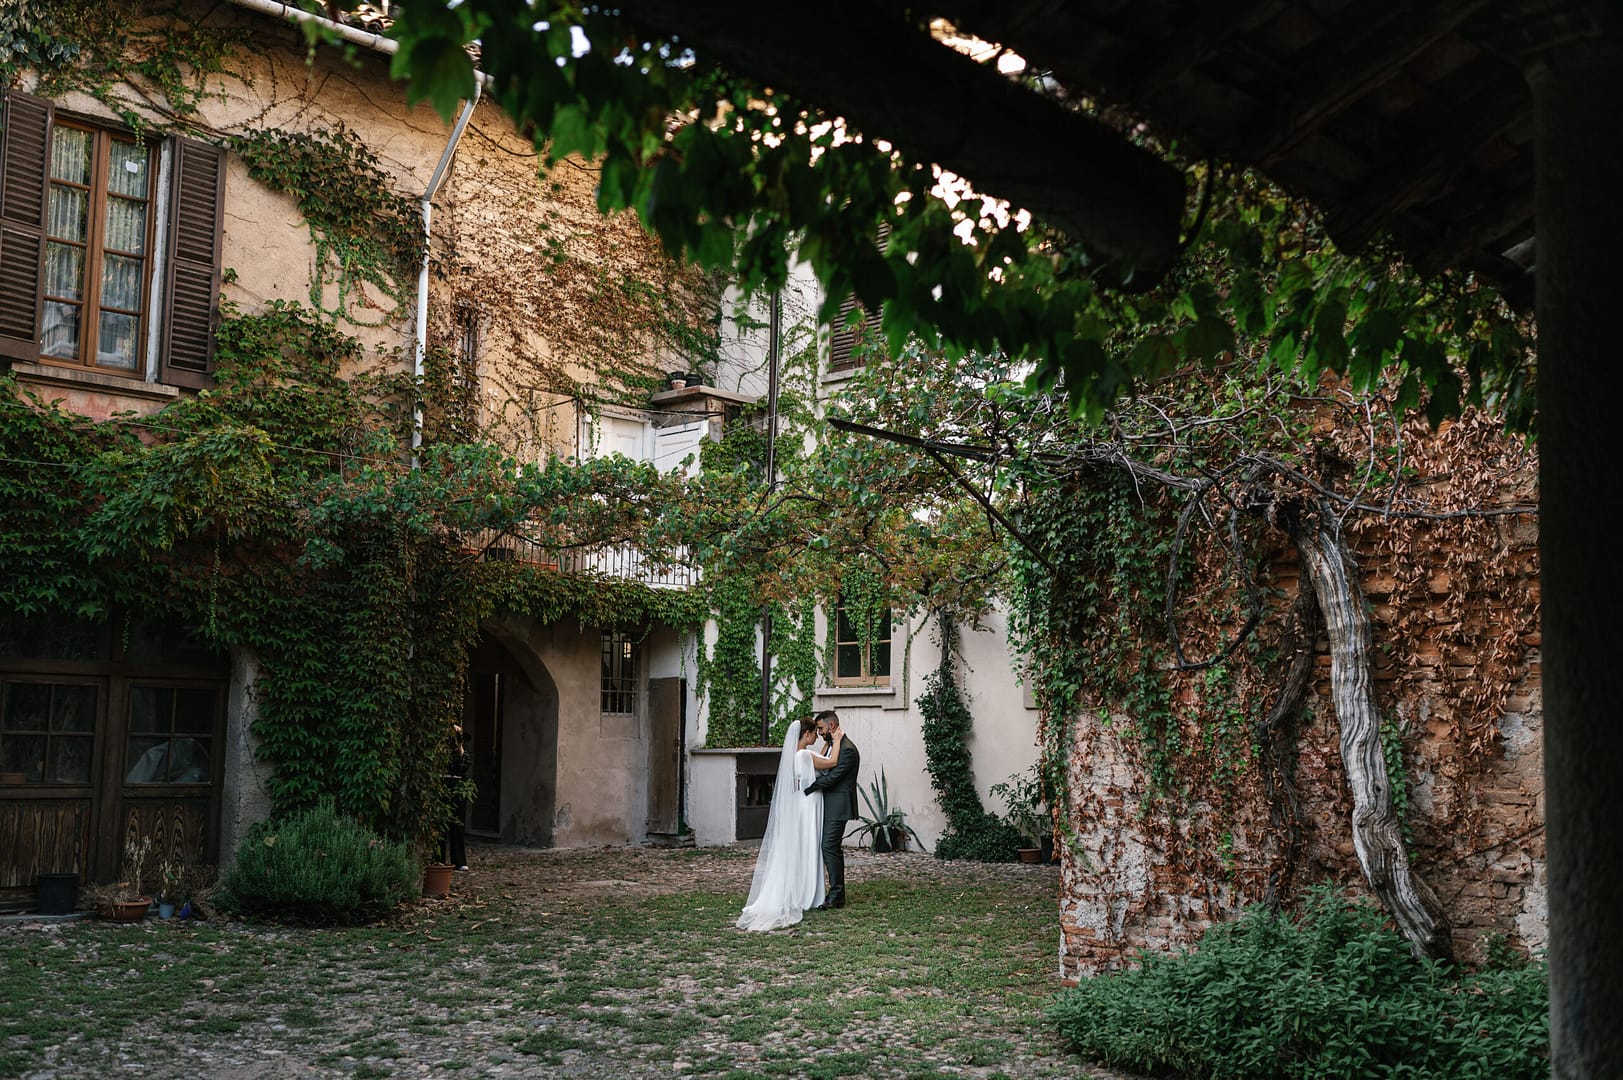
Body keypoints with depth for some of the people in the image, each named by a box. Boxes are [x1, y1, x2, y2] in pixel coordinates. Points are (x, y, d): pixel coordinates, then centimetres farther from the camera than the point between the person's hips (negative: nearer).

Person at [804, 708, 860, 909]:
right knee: (832, 848, 12)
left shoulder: (847, 749, -17)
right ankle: (837, 893, 18)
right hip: (830, 807, 10)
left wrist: (805, 789, -18)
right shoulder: (833, 746, 16)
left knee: (829, 847, -11)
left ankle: (836, 896, -6)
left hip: (838, 807, -10)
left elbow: (831, 778, -21)